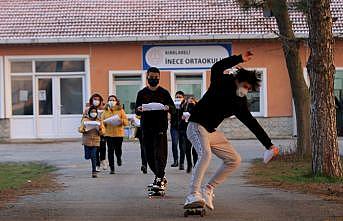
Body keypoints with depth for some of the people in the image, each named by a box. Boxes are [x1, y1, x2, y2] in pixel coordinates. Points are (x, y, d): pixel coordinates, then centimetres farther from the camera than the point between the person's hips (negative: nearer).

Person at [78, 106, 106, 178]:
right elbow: (80, 129, -1)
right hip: (87, 140, 0)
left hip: (95, 141, 0)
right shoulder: (85, 120, 2)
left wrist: (100, 129, -17)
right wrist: (83, 129, -23)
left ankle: (94, 171, 0)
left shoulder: (99, 121, 5)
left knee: (93, 156, -8)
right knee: (87, 157, 3)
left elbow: (103, 131, 4)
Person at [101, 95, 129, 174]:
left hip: (119, 133, -1)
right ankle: (112, 168, 1)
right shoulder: (105, 111, 10)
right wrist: (105, 122, -12)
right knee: (110, 150, -5)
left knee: (118, 149, -1)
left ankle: (119, 158, 36)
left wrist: (121, 121, -19)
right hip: (108, 133, 1)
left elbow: (126, 122, 1)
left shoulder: (120, 110, 5)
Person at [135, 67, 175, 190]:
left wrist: (168, 108, -19)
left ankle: (159, 179, -14)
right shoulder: (142, 93, 12)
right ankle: (160, 177, 19)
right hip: (146, 127, 3)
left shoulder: (164, 92, 7)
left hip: (160, 127, -3)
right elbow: (137, 111, 9)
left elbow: (173, 109, 4)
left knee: (159, 153, -12)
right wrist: (139, 110, -14)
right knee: (149, 155, 4)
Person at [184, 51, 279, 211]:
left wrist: (268, 144, 9)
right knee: (205, 154, -33)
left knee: (234, 160, 5)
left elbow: (252, 124, 11)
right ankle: (193, 195, -39)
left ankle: (208, 190, 8)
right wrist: (240, 59, -35)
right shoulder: (221, 84, -11)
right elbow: (217, 68, -33)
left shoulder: (240, 102, 6)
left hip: (212, 131, 8)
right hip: (197, 126, -8)